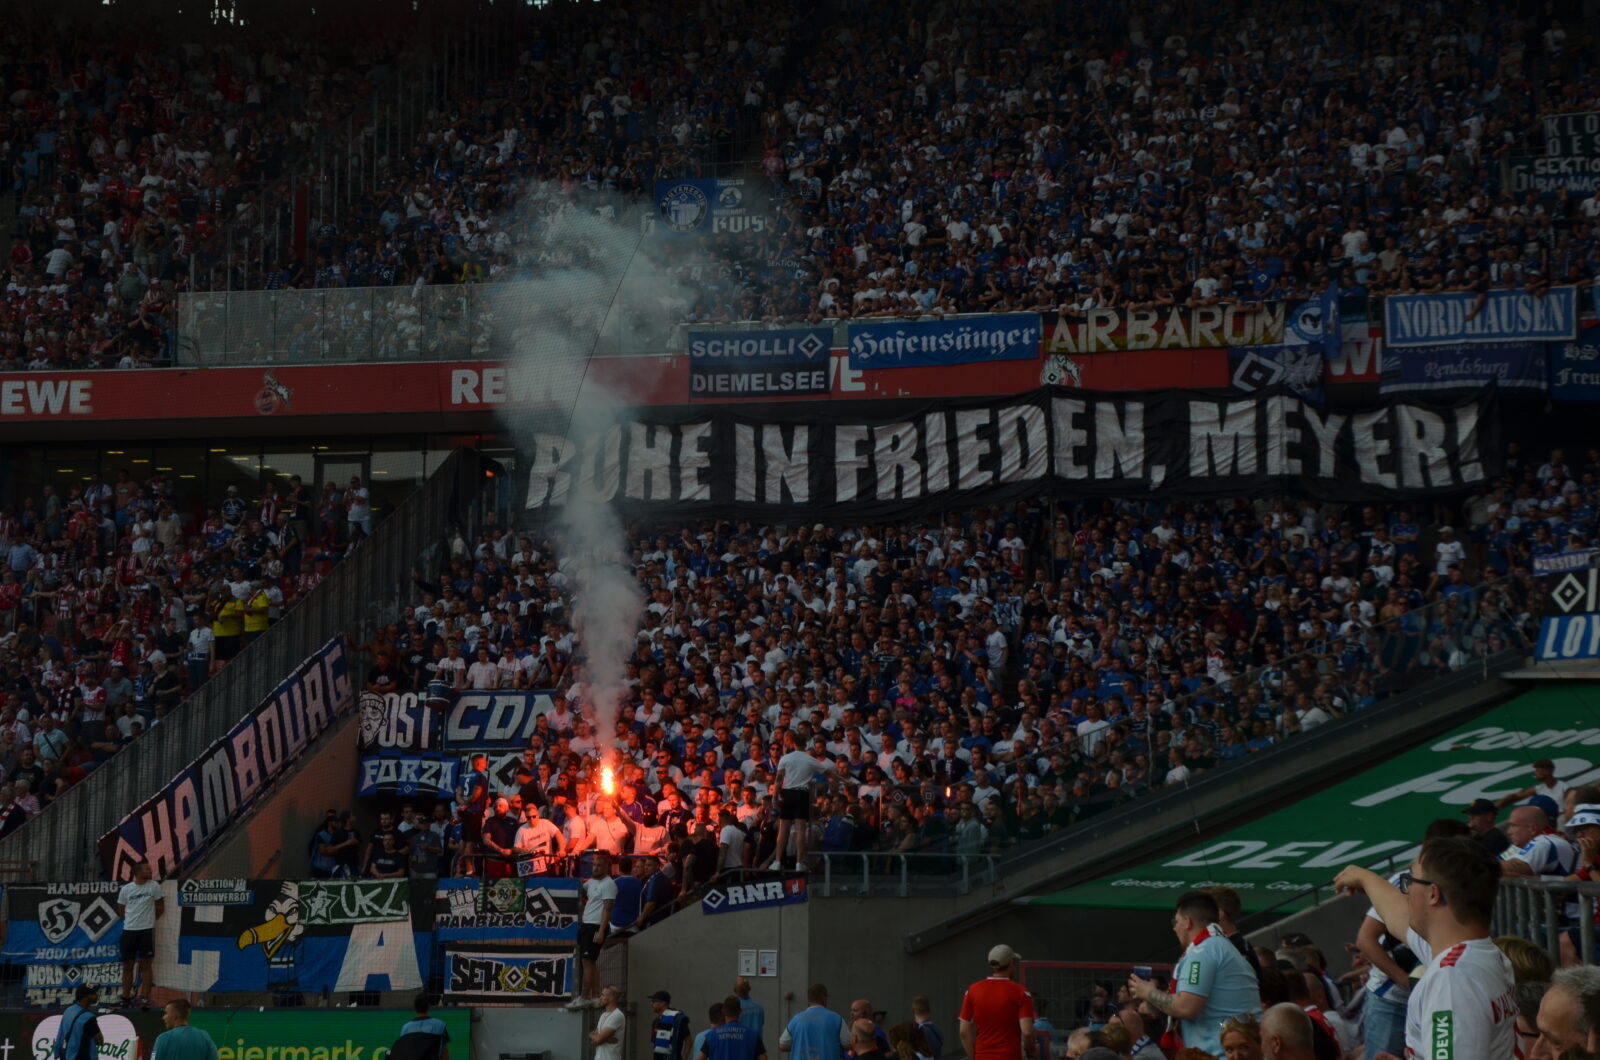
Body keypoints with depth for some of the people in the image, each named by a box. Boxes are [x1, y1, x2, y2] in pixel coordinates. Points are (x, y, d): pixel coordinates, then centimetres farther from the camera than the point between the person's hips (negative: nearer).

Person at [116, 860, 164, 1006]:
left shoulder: (154, 886, 1)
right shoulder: (125, 889, 3)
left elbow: (160, 908, 8)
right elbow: (121, 911, 12)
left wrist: (150, 919, 8)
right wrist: (132, 920, 7)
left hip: (146, 930, -2)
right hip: (129, 930, 2)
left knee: (145, 965, -4)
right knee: (127, 965, 6)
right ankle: (126, 998, 13)